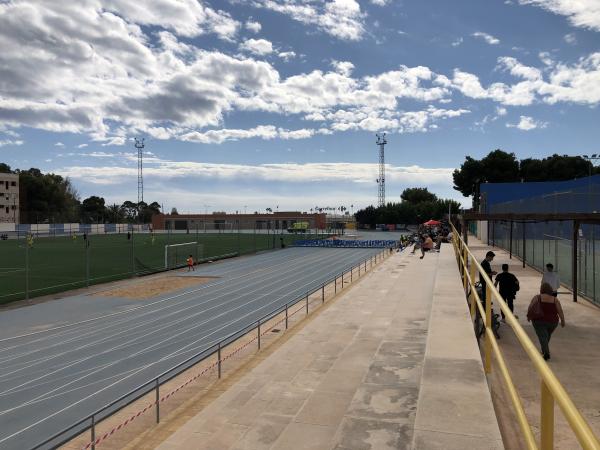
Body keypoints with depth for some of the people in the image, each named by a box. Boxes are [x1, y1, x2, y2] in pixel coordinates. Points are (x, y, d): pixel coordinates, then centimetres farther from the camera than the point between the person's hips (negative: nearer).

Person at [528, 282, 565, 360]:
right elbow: (560, 311, -4)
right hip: (552, 322, 4)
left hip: (539, 321, -3)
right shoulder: (555, 299, -1)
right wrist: (562, 321, 6)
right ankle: (544, 350, 36)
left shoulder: (536, 298, -8)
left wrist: (529, 316, 4)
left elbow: (530, 309, -10)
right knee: (547, 335, 24)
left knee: (542, 337, -4)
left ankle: (546, 352, -22)